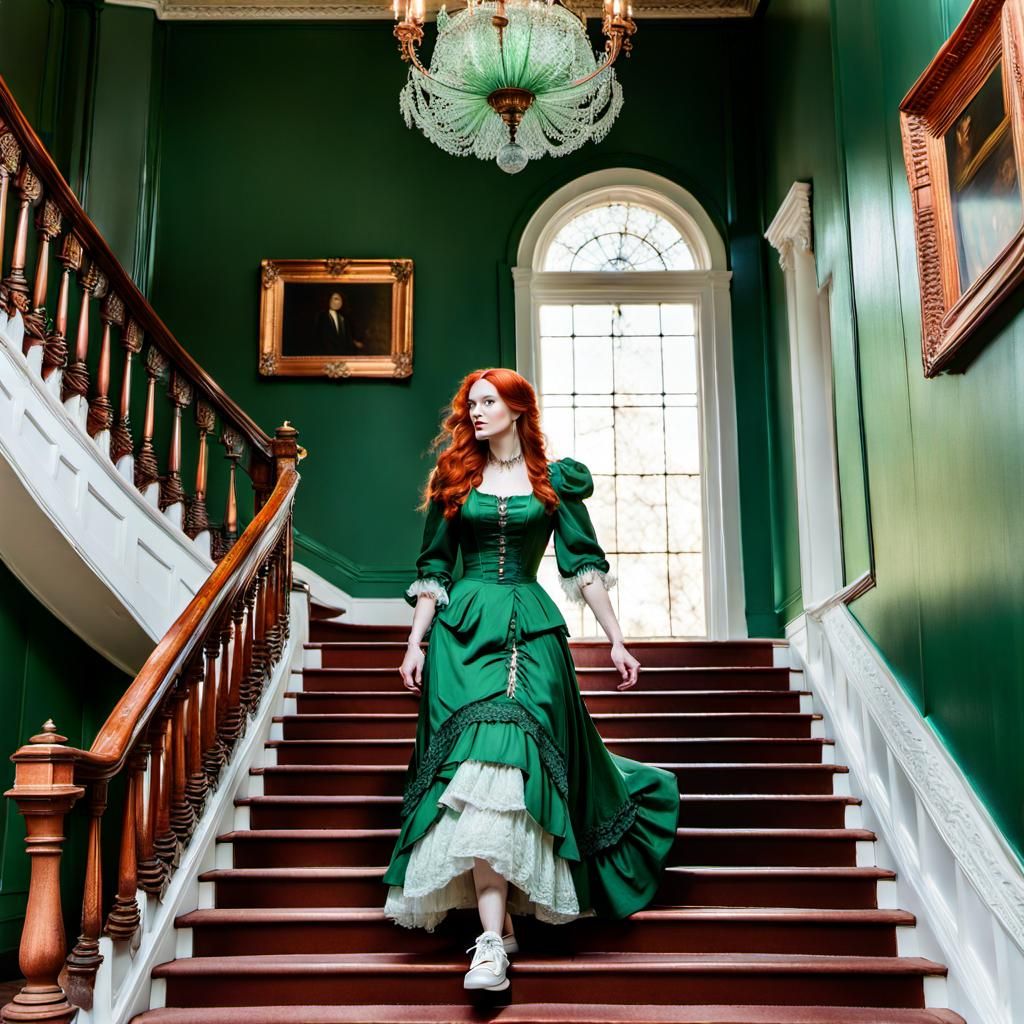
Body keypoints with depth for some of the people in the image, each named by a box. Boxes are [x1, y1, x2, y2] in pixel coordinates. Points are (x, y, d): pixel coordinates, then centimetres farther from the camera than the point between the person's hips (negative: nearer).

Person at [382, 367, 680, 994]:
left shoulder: (555, 480, 9)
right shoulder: (454, 478, 13)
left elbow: (584, 565, 6)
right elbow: (433, 570, 12)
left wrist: (617, 641, 1)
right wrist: (415, 646, 5)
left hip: (531, 630, -1)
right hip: (462, 632, 1)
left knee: (513, 755, -14)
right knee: (478, 756, -12)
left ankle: (493, 931, -2)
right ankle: (496, 932, -11)